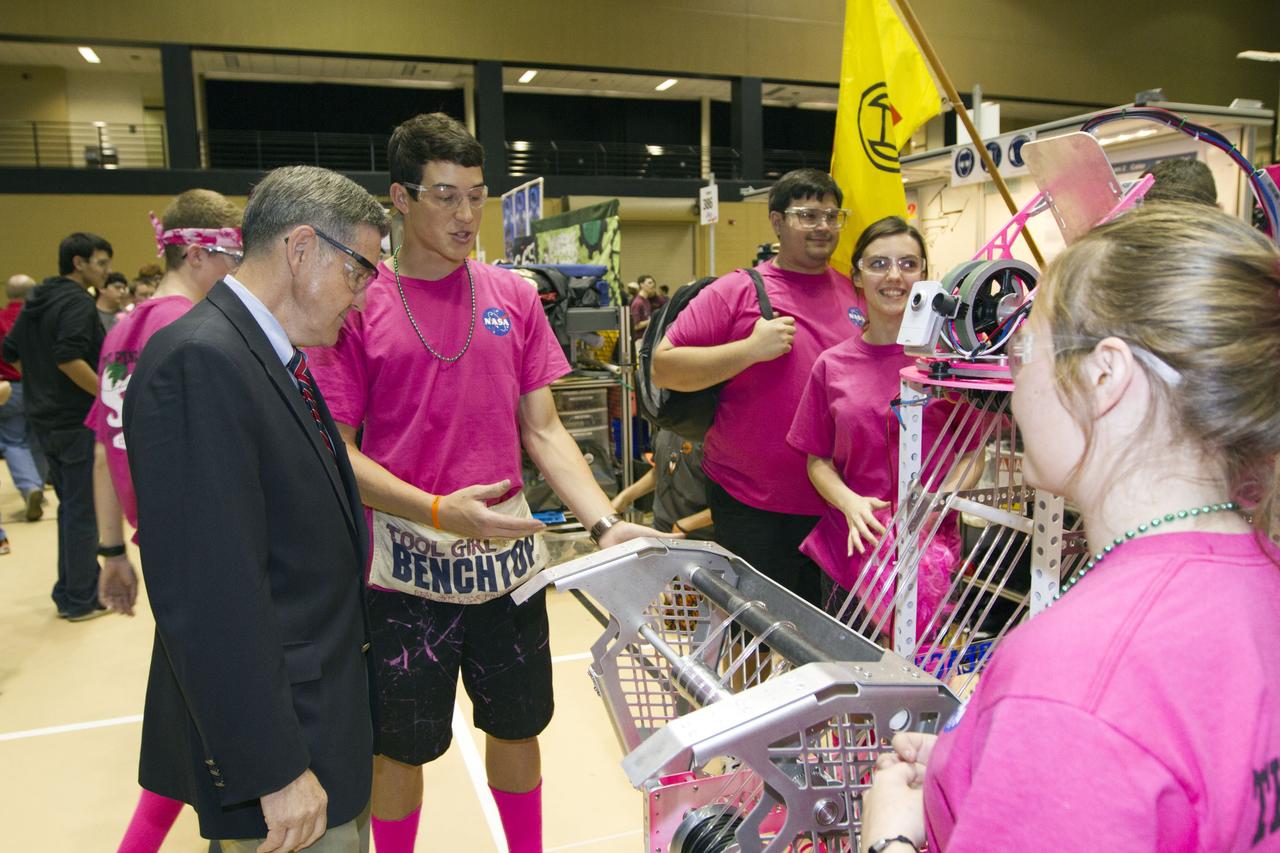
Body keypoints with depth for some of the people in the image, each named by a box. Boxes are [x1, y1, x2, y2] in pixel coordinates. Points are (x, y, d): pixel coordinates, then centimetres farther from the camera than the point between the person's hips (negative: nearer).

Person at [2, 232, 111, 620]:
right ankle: (82, 600, 8)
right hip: (79, 421, -9)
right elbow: (69, 358, -27)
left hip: (47, 419, 9)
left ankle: (69, 591, 26)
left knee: (70, 506, 18)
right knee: (83, 510, 0)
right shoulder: (78, 302, -15)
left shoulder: (37, 301, 13)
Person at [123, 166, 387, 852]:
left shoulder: (274, 356, 8)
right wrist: (274, 771, -23)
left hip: (327, 708, 9)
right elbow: (213, 593, -27)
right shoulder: (199, 362, -23)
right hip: (278, 729, -9)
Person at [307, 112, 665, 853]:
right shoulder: (358, 305, -6)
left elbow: (543, 431, 3)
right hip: (407, 565, -3)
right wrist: (439, 510, -22)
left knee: (518, 728, 18)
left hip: (509, 556, 3)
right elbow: (338, 452, -7)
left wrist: (604, 523, -11)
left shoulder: (514, 298, 3)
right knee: (401, 747, 13)